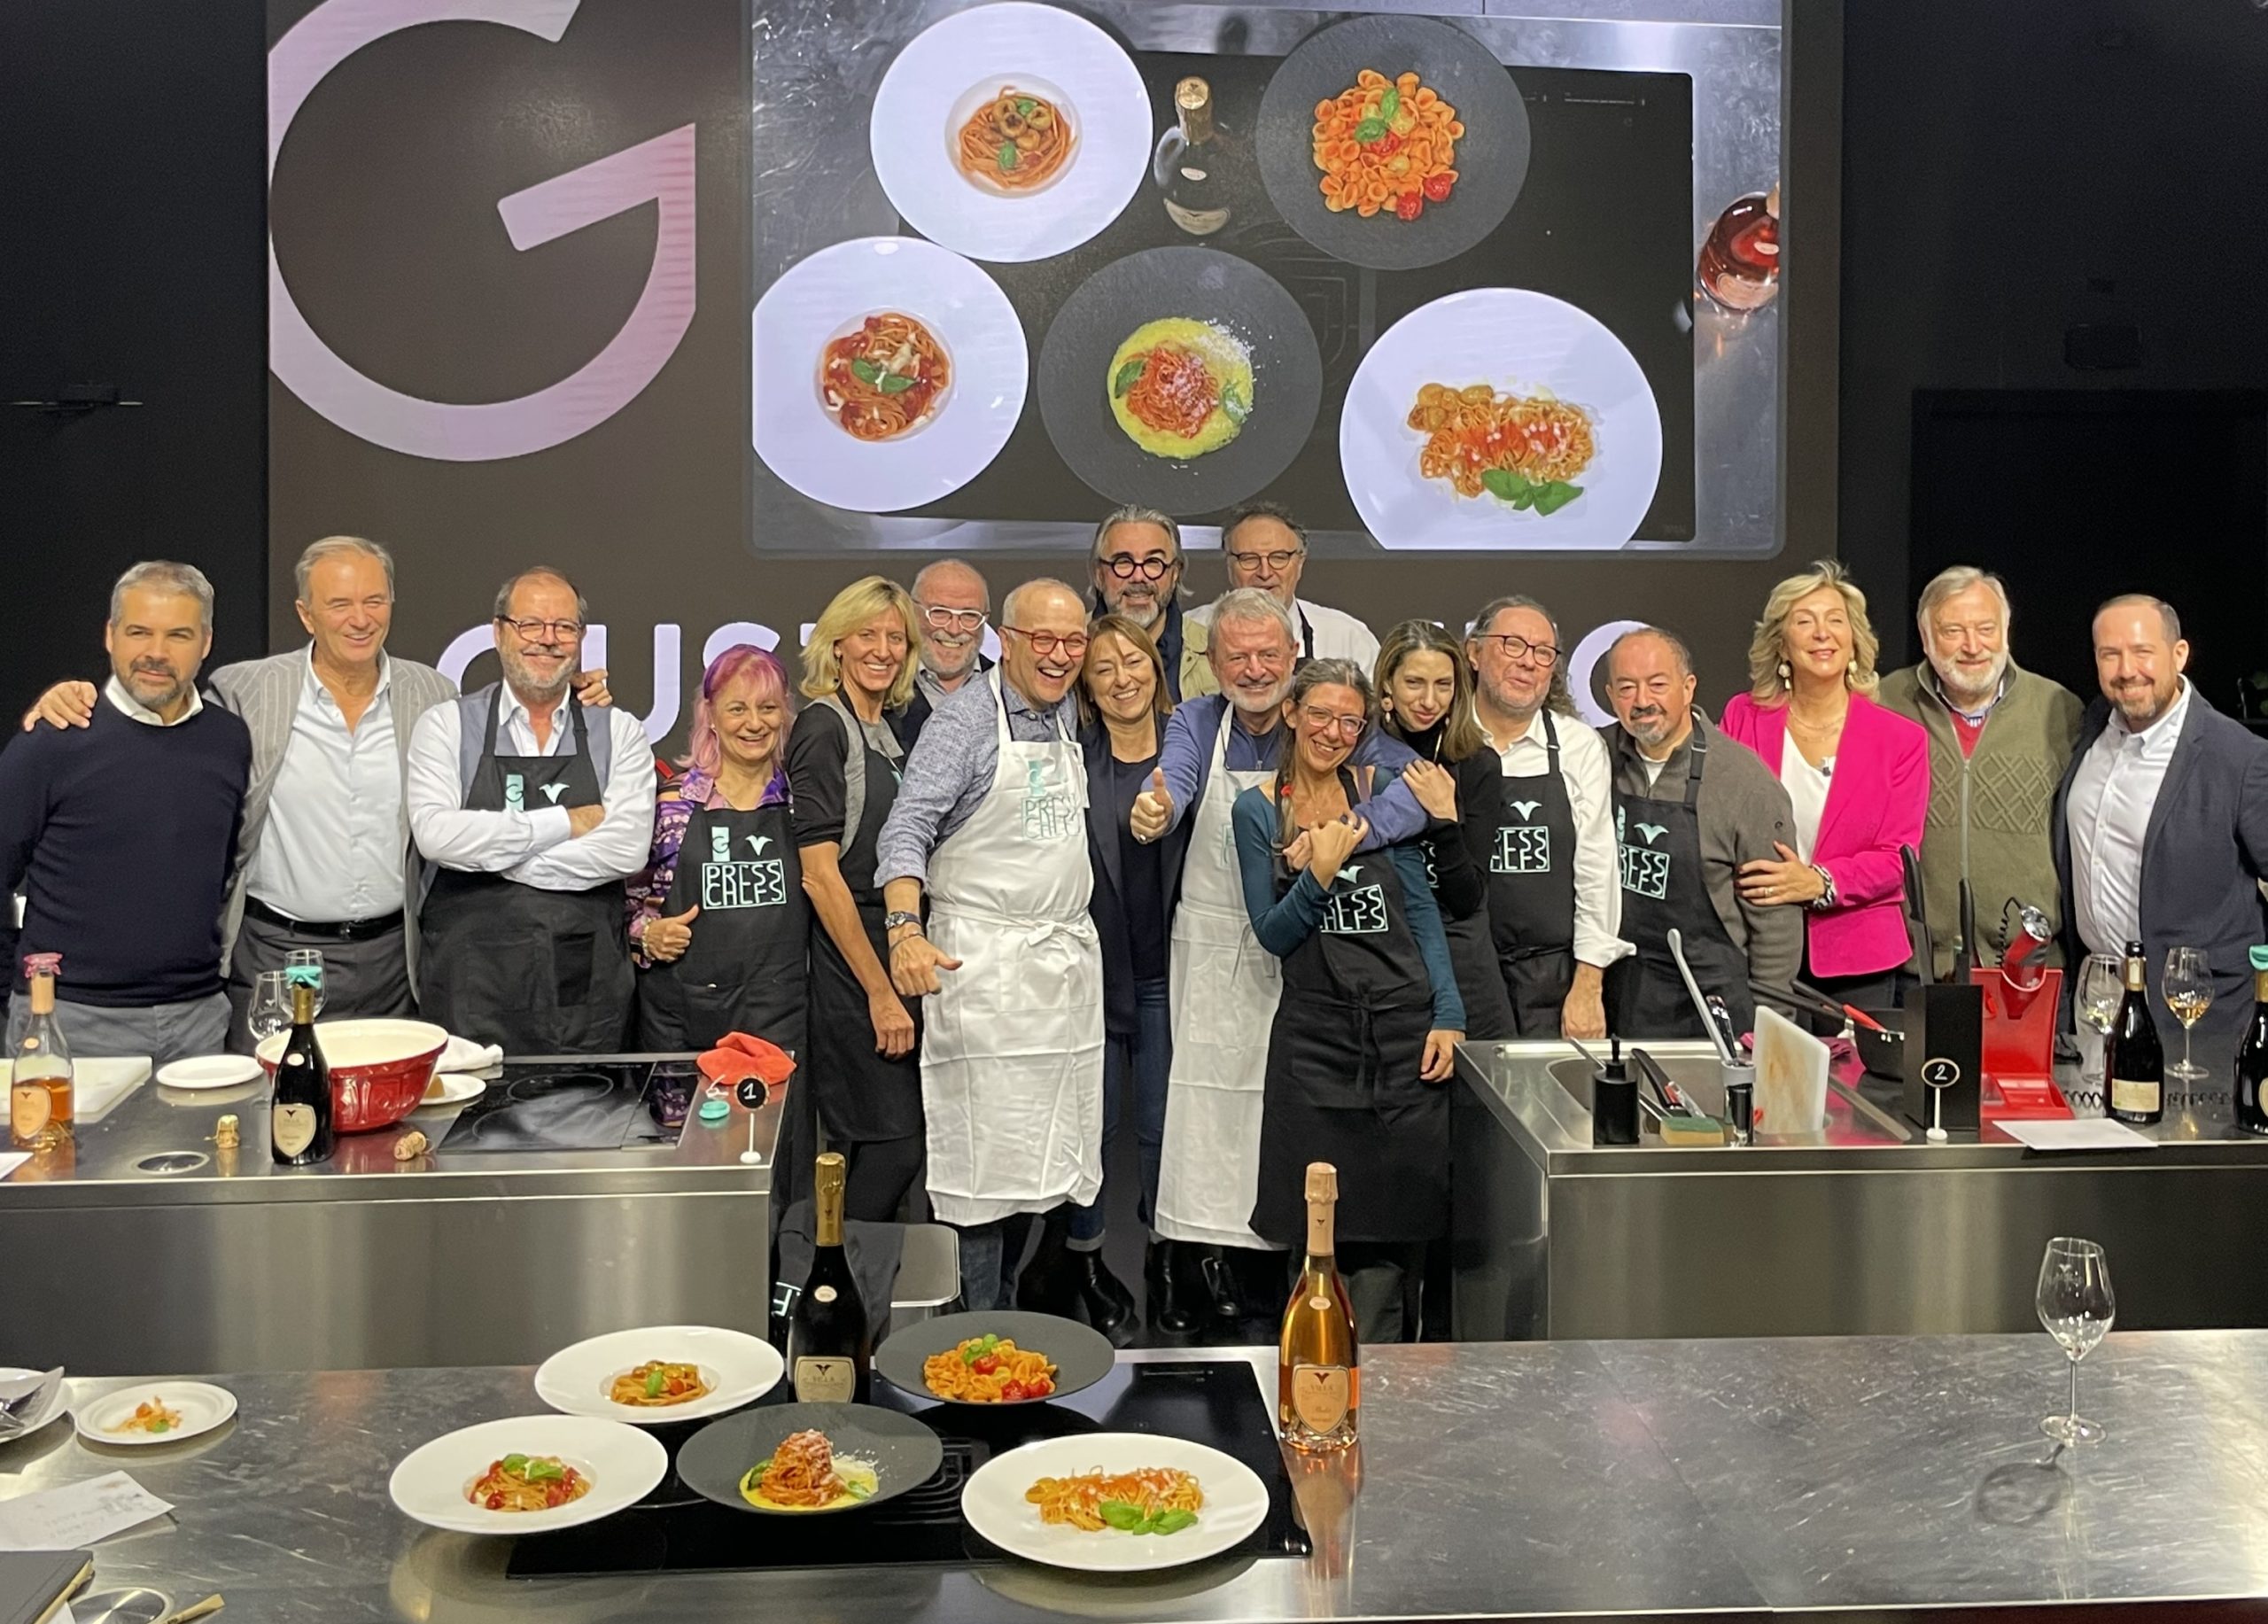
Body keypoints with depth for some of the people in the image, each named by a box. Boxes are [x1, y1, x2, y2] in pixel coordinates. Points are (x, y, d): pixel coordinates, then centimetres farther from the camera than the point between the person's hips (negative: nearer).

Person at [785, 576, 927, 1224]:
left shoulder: (888, 730, 14)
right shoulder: (823, 727, -11)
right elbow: (819, 874, -17)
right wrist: (879, 992, -17)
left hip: (889, 950, 8)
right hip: (846, 958, -8)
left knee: (883, 1140, 11)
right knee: (895, 1142, -7)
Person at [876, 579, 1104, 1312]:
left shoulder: (1066, 714, 14)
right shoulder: (964, 719, -9)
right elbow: (907, 829, -18)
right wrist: (907, 928, -32)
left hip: (1068, 959, 7)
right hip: (986, 965, -7)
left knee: (1041, 1159, 11)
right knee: (987, 1159, -6)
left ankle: (1008, 1306, 23)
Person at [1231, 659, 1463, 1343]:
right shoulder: (1257, 810, 5)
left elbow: (1422, 911, 5)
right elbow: (1273, 934, 2)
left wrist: (1448, 1016, -3)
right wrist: (1319, 876, -16)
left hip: (1404, 1027, 1)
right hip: (1315, 1035, 0)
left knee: (1399, 1222, 0)